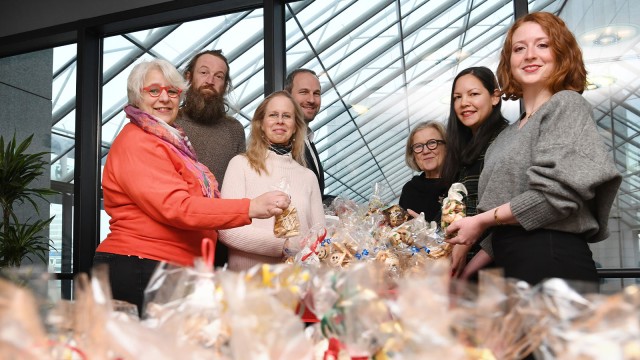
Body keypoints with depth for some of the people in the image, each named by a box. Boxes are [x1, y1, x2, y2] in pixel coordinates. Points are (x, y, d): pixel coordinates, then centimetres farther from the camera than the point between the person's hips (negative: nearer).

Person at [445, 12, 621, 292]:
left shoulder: (566, 104, -2)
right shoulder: (511, 133, 19)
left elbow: (558, 192, -15)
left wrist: (482, 220, -7)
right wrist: (469, 269, 16)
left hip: (553, 263, -7)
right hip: (513, 268, 7)